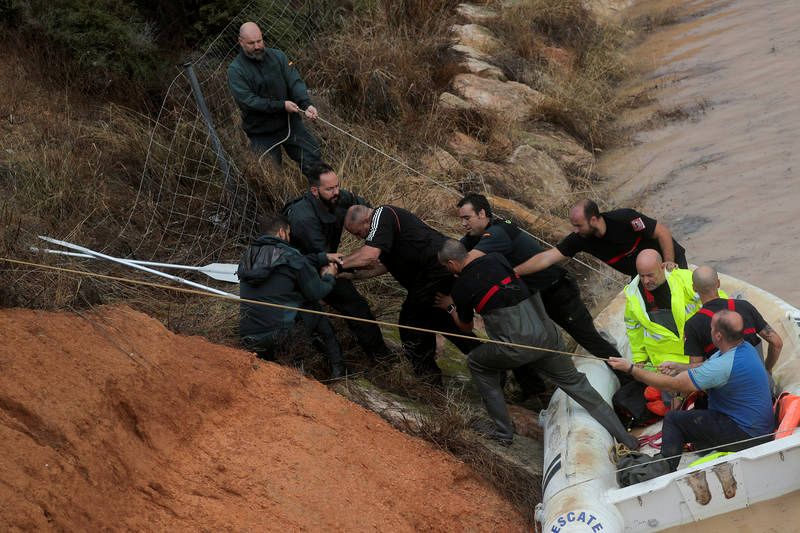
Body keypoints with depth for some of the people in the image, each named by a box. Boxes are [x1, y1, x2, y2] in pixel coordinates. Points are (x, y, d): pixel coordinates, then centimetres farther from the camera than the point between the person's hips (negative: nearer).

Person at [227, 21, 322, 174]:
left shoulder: (277, 56, 1)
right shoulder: (235, 70, -12)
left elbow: (295, 81, -6)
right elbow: (248, 101, -20)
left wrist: (307, 104, -25)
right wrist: (281, 105, -24)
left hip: (290, 122, 4)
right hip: (262, 132, -4)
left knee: (312, 156, 4)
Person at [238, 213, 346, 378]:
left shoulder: (247, 257, 13)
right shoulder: (291, 256, -7)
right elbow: (316, 293, -2)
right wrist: (329, 277, 21)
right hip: (281, 332, -5)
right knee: (314, 308, 22)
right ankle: (338, 368, 24)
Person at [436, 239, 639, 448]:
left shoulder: (461, 288, 1)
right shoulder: (496, 258, 10)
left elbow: (466, 326, 20)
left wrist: (450, 307, 39)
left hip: (516, 345, -5)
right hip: (545, 334, 5)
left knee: (476, 363, 22)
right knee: (574, 381, 19)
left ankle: (503, 431, 20)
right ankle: (625, 437, 19)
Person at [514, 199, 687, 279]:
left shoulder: (624, 219, -36)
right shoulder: (580, 239, -22)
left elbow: (663, 232, -26)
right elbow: (546, 258, -23)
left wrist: (669, 262, -34)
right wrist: (513, 273, -30)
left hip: (669, 257, -5)